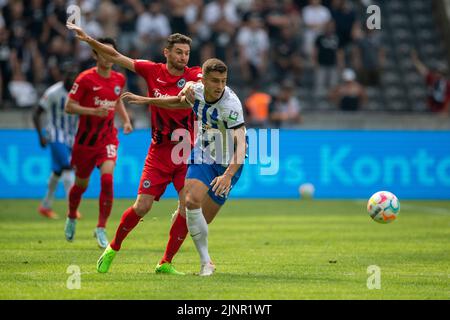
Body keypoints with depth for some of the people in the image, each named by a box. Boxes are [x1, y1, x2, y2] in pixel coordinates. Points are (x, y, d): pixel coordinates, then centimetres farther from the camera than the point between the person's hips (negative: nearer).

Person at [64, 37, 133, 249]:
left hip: (108, 138, 2)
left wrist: (126, 120, 8)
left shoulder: (119, 79, 3)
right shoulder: (85, 79, -12)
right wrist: (94, 111, -25)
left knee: (107, 179, -19)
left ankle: (101, 229, -10)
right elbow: (69, 106, -13)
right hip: (86, 139, -2)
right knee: (81, 185, 12)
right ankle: (71, 218, 42)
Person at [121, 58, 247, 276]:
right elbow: (181, 103, 17)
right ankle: (206, 262, -9)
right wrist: (146, 101, 17)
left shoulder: (231, 105, -29)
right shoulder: (195, 91, -10)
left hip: (228, 163, -4)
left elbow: (241, 144, -36)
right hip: (203, 155, 4)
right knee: (192, 201, -21)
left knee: (203, 219, -4)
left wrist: (228, 175, -49)